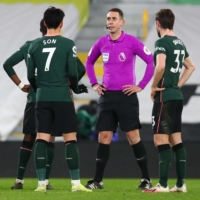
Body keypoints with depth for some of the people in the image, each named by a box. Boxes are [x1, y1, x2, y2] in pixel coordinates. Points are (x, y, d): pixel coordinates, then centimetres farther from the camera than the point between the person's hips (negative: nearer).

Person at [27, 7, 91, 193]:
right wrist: (75, 88, 14)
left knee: (41, 139, 3)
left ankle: (41, 183, -1)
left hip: (42, 98, 3)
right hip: (62, 97, -3)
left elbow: (30, 75, 8)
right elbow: (72, 73, -7)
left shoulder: (35, 45, 5)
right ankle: (75, 183, -2)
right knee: (70, 139, 1)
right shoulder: (68, 44, -4)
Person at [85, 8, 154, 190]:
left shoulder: (131, 42, -7)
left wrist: (141, 86, -9)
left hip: (126, 95, -4)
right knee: (104, 138, 3)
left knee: (133, 137, -4)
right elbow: (89, 62, 24)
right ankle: (98, 180, 6)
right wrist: (94, 83, 12)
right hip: (106, 95, 4)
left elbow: (152, 62, -8)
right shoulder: (101, 43, 7)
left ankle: (146, 179, 5)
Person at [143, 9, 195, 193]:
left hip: (165, 97, -8)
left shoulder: (162, 42, -12)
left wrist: (154, 87, -12)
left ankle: (163, 185, -10)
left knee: (161, 140, -7)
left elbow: (161, 66, -27)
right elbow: (190, 67, 25)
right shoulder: (180, 43, 14)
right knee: (176, 141, 11)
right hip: (177, 96, 8)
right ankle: (180, 184, 12)